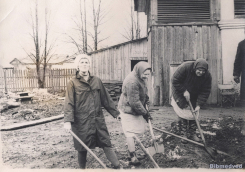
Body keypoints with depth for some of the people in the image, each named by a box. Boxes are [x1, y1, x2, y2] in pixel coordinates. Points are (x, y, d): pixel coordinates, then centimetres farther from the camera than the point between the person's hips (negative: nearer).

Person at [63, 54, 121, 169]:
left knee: (106, 143, 3)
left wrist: (115, 113, 15)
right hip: (81, 121, -2)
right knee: (82, 147, 9)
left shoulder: (96, 81, 8)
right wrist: (68, 121, -17)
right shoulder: (72, 83, -2)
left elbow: (105, 98, 13)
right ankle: (82, 168, 28)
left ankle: (117, 166, 8)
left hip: (98, 119, 3)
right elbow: (69, 103, -7)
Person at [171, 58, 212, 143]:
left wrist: (199, 105, -25)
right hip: (180, 94, -3)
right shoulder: (185, 67, -31)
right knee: (182, 114, -8)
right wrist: (184, 91, -26)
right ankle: (183, 134, 2)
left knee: (194, 114, 3)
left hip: (194, 97, 3)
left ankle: (192, 134, 16)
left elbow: (205, 92, -16)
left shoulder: (207, 76, -19)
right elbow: (175, 81, -24)